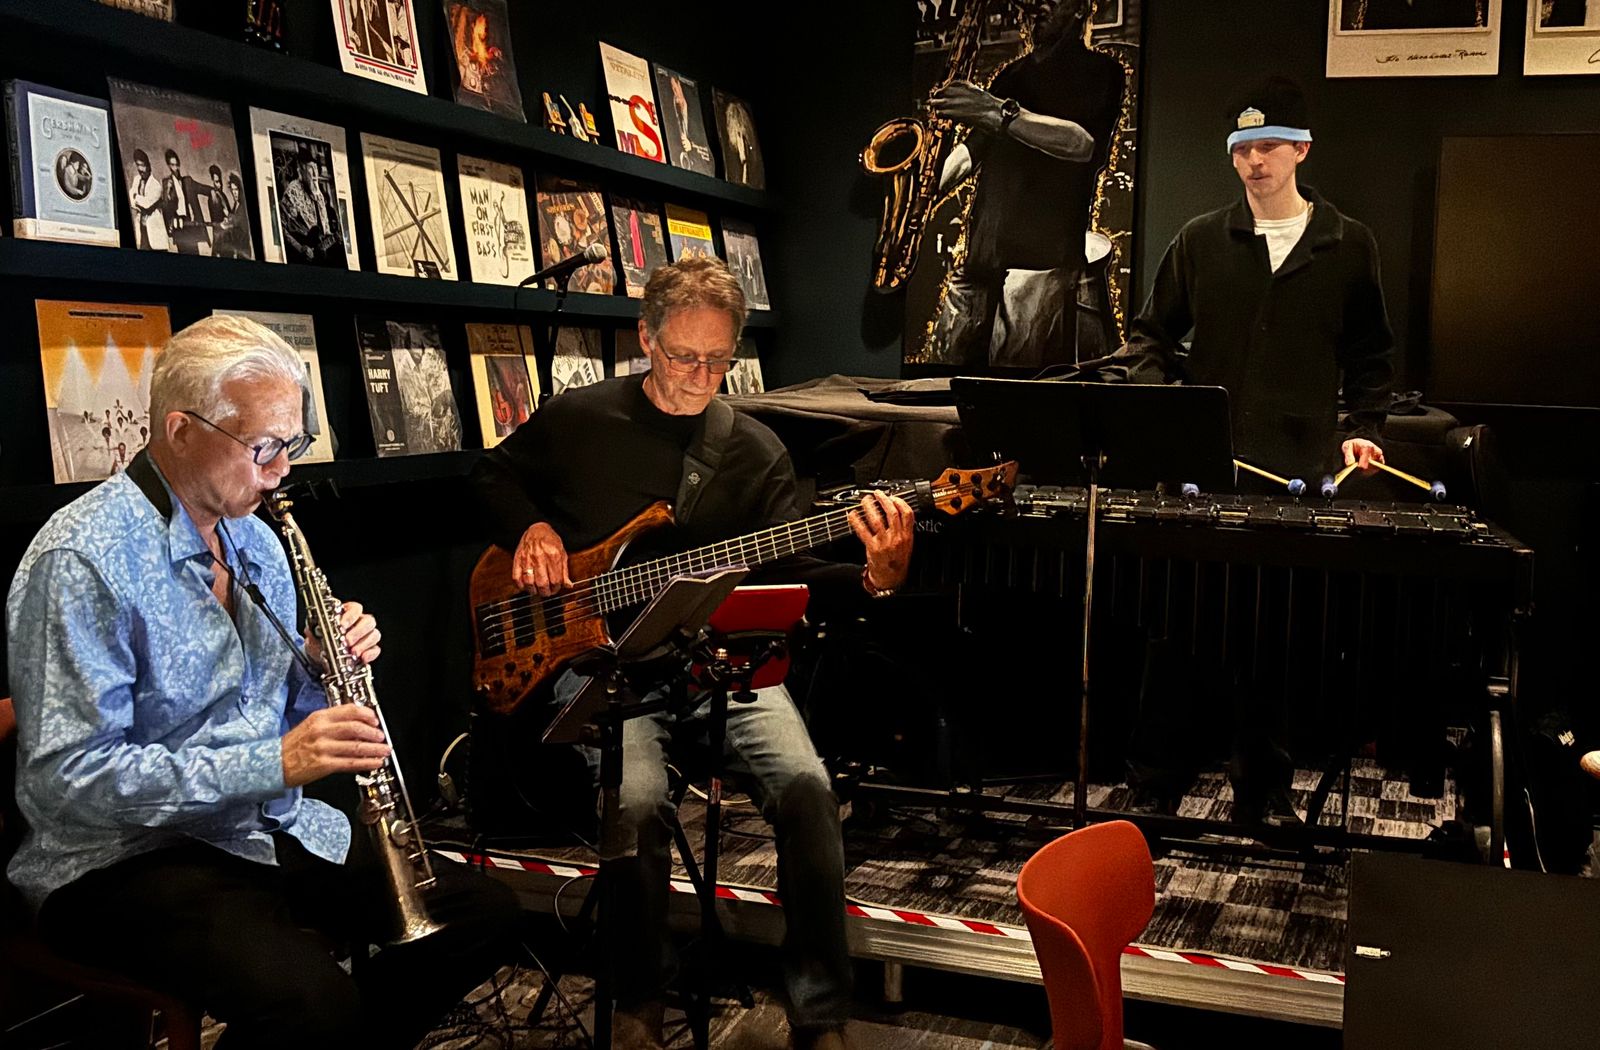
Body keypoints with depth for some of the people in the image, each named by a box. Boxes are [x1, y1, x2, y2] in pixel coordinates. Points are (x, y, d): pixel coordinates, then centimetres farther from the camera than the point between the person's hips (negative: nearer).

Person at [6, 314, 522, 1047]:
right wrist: (273, 762, -27)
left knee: (483, 912, -2)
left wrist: (323, 663, -5)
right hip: (125, 856, -8)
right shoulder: (82, 559, -17)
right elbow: (69, 777, -23)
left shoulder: (255, 540, 9)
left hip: (274, 827, 8)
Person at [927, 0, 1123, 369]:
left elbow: (1084, 142, -14)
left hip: (1044, 259, -6)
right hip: (979, 256, 6)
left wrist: (999, 113, -25)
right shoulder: (1012, 75, 22)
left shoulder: (1102, 73, 4)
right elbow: (974, 148, 24)